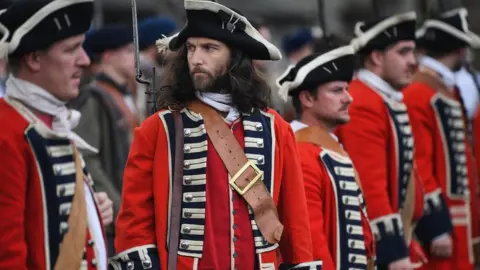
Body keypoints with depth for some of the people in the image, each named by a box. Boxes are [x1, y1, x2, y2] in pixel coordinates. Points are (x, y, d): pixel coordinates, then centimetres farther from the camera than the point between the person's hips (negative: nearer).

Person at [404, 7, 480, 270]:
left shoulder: (450, 92, 16)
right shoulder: (418, 95, -15)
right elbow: (418, 167, -19)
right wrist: (436, 228, -20)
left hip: (458, 224, 10)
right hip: (439, 222, -10)